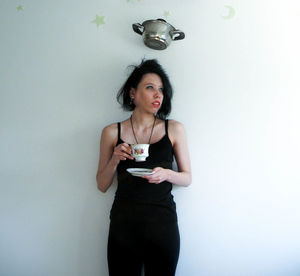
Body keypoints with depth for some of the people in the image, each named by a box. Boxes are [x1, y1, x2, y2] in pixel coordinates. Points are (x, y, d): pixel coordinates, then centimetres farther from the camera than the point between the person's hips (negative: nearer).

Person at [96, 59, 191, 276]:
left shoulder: (174, 129, 1)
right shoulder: (112, 132, 2)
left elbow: (187, 178, 6)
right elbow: (102, 185, 7)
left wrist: (166, 174, -15)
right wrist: (114, 160, -12)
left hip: (162, 221, 0)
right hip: (123, 224, 0)